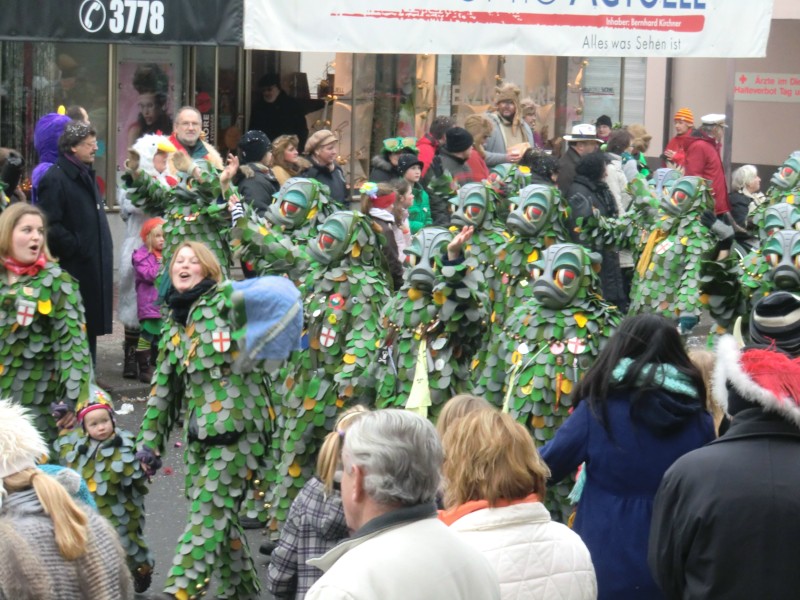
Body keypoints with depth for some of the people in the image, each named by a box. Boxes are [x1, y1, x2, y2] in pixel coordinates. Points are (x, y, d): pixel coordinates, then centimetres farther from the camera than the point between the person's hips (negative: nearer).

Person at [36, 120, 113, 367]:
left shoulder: (86, 175, 16)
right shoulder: (55, 179, -15)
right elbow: (50, 226, -22)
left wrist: (103, 250, 15)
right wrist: (76, 248, -17)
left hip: (93, 267, 9)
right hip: (73, 269, -9)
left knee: (90, 326, 14)